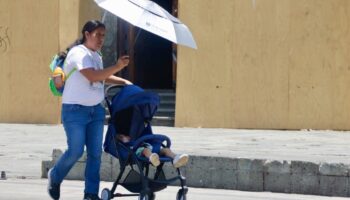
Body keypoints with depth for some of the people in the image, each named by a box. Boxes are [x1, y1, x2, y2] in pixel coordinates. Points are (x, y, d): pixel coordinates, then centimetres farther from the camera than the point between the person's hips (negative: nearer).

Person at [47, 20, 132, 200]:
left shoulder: (96, 56, 13)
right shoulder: (78, 53, -14)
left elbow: (102, 77, 30)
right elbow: (93, 76, -27)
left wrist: (123, 81, 17)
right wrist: (117, 67, -31)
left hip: (96, 109, 8)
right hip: (75, 110, -8)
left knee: (95, 153, 3)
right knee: (75, 151, -7)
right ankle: (55, 177, 21)